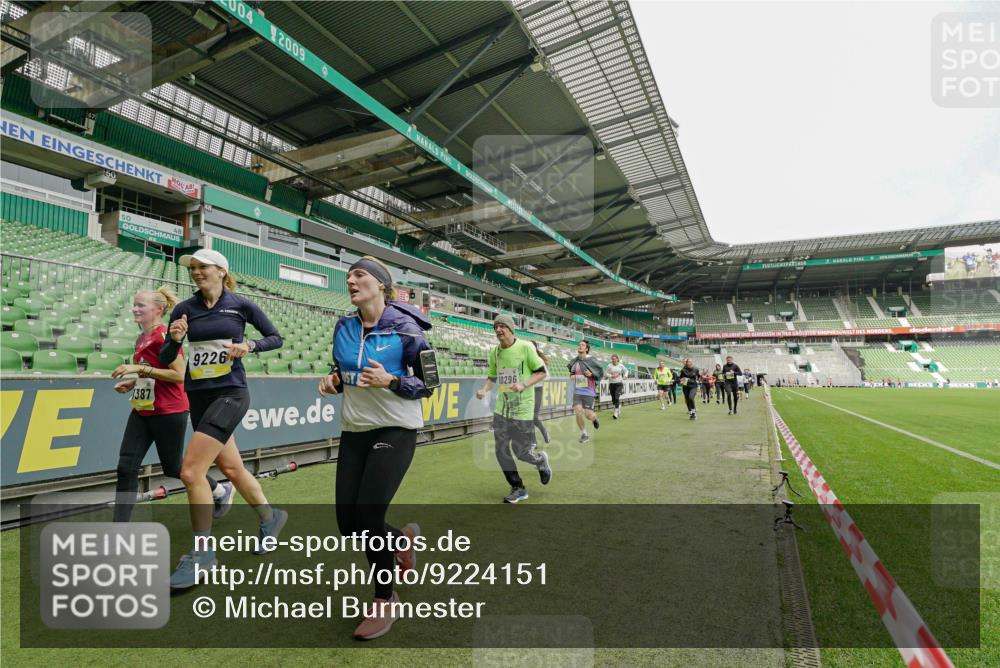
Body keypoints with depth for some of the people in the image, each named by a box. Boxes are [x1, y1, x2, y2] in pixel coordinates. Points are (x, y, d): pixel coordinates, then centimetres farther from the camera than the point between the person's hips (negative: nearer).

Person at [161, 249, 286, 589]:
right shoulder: (185, 309, 5)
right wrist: (174, 340, -14)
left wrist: (250, 346, -13)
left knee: (191, 471, -13)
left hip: (229, 393, -5)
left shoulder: (241, 305, -4)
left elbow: (276, 337, 4)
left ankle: (202, 551, 6)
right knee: (231, 468, 16)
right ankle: (270, 516, 37)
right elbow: (164, 360, 6)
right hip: (198, 396, 6)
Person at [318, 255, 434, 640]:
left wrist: (391, 381, -25)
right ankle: (402, 537, 38)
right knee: (348, 523, 5)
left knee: (367, 516, -10)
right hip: (354, 431, 6)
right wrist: (333, 382, -5)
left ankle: (385, 601, 18)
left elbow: (428, 383, -9)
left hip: (396, 430, -6)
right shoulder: (343, 327, 4)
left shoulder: (404, 327, -12)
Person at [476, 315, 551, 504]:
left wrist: (524, 385, -21)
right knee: (501, 451, 4)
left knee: (521, 452, 1)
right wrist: (484, 390, -6)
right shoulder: (494, 352, 3)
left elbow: (541, 373, -6)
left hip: (522, 409, -5)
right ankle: (518, 489, 23)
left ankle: (541, 460, 37)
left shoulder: (526, 347, -11)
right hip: (501, 409, 5)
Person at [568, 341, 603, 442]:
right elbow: (568, 371, 23)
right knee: (578, 411, -12)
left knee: (588, 414, -5)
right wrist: (571, 376, 2)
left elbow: (601, 372, 3)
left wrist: (591, 374, -14)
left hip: (589, 392, -3)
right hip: (577, 391, 3)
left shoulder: (591, 360, -7)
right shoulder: (574, 361, 4)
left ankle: (594, 419, 36)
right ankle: (584, 434, 9)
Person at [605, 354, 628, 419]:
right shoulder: (609, 366, 1)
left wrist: (625, 376, 0)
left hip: (619, 383, -2)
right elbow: (605, 373, 1)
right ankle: (618, 409, 31)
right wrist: (612, 376, -14)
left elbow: (626, 371, 19)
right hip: (611, 384, 2)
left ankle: (616, 413, -19)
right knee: (613, 399, 7)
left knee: (617, 398, -16)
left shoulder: (621, 365, 3)